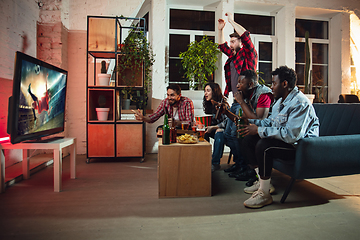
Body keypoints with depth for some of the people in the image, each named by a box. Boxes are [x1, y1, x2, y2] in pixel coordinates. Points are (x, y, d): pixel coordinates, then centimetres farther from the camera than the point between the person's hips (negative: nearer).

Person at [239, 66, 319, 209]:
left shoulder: (300, 103, -22)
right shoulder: (281, 101, 12)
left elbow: (291, 135, -31)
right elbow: (270, 122, 20)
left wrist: (259, 130, -27)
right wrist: (250, 122, 7)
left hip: (300, 146, -10)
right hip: (283, 141, 10)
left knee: (264, 146, -32)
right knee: (248, 140, 5)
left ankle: (265, 194, -18)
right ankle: (263, 182, 10)